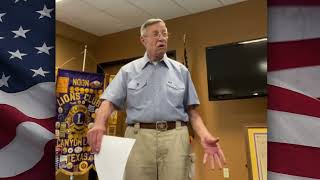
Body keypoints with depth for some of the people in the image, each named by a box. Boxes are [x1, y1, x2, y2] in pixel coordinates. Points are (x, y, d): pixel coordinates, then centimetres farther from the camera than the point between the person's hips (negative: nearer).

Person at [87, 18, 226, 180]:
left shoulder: (181, 71, 14)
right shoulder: (128, 70, 12)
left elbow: (191, 110, 12)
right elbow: (110, 102, 3)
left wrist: (204, 136, -5)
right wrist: (99, 124, -18)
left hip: (175, 137, 1)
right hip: (138, 137, 0)